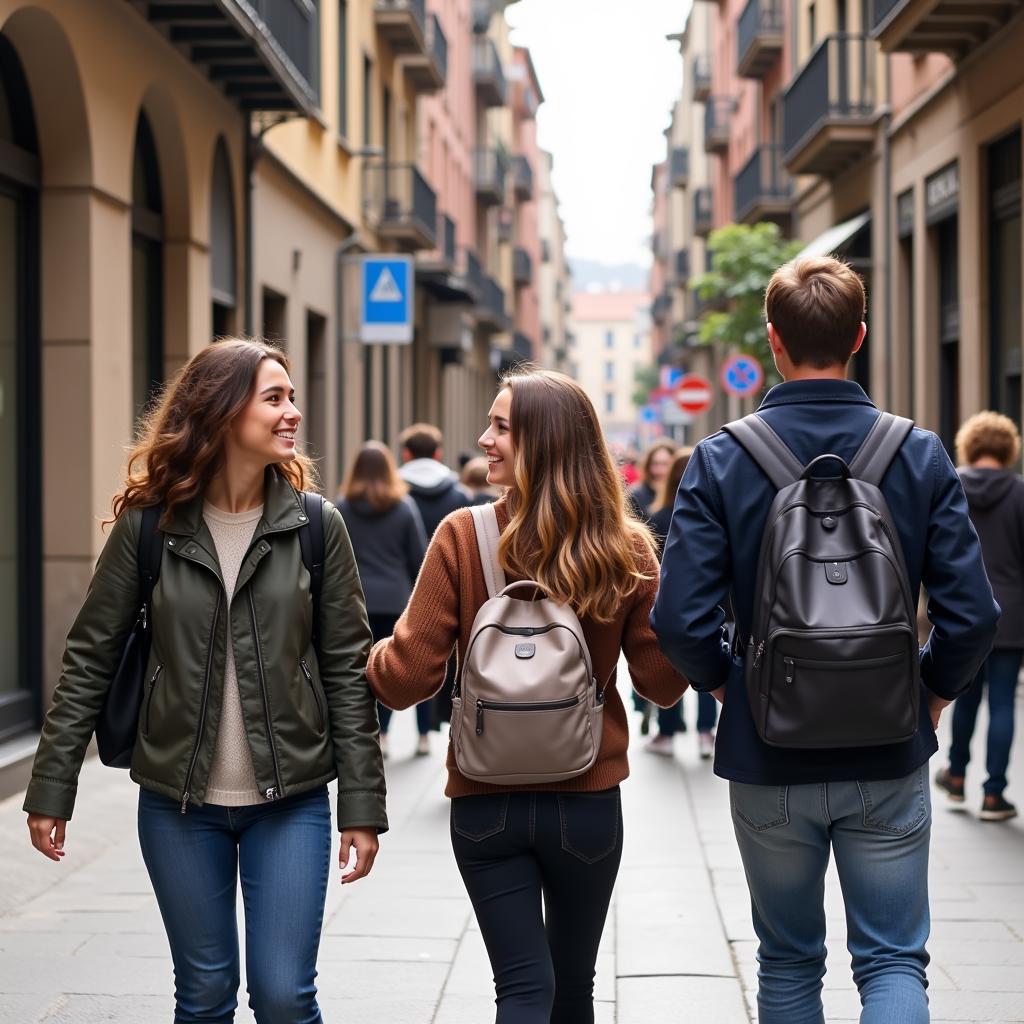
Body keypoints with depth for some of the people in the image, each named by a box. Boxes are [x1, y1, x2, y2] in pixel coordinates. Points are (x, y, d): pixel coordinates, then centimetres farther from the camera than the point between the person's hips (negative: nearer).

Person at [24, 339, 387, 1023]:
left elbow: (347, 670, -2)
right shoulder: (148, 525, -4)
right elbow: (90, 661, 1)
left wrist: (362, 804, -5)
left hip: (291, 800, 0)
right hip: (178, 802, 1)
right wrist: (50, 789, -1)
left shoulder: (316, 525, -3)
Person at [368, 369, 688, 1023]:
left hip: (485, 804, -1)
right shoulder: (628, 549, -8)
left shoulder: (462, 537, -13)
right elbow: (663, 683, -2)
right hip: (588, 802, 2)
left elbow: (407, 680, -12)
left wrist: (365, 652, 9)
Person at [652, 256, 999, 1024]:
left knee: (789, 961, 17)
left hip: (769, 761, 0)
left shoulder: (721, 459, -9)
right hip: (889, 759, 0)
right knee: (894, 960, 9)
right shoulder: (920, 455, -7)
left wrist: (728, 686, 4)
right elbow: (973, 614, -11)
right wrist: (933, 694, 6)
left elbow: (681, 619, -15)